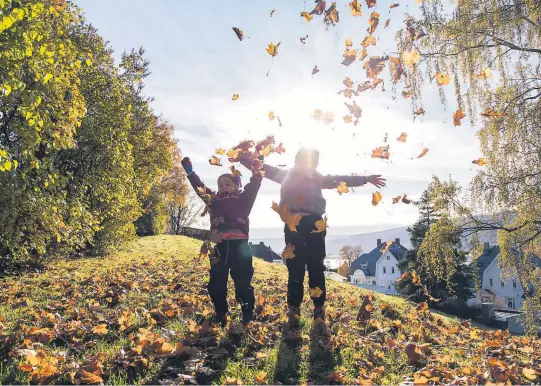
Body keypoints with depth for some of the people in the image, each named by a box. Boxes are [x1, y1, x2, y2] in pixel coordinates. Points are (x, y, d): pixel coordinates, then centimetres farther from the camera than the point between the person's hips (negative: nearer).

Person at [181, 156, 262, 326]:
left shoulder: (243, 198, 8)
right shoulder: (214, 200, 17)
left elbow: (255, 183, 1)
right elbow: (200, 187, 23)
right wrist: (190, 172, 20)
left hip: (240, 245, -4)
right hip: (221, 247, 4)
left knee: (243, 283, 0)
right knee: (216, 283, 9)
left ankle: (248, 316, 13)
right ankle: (220, 315, 27)